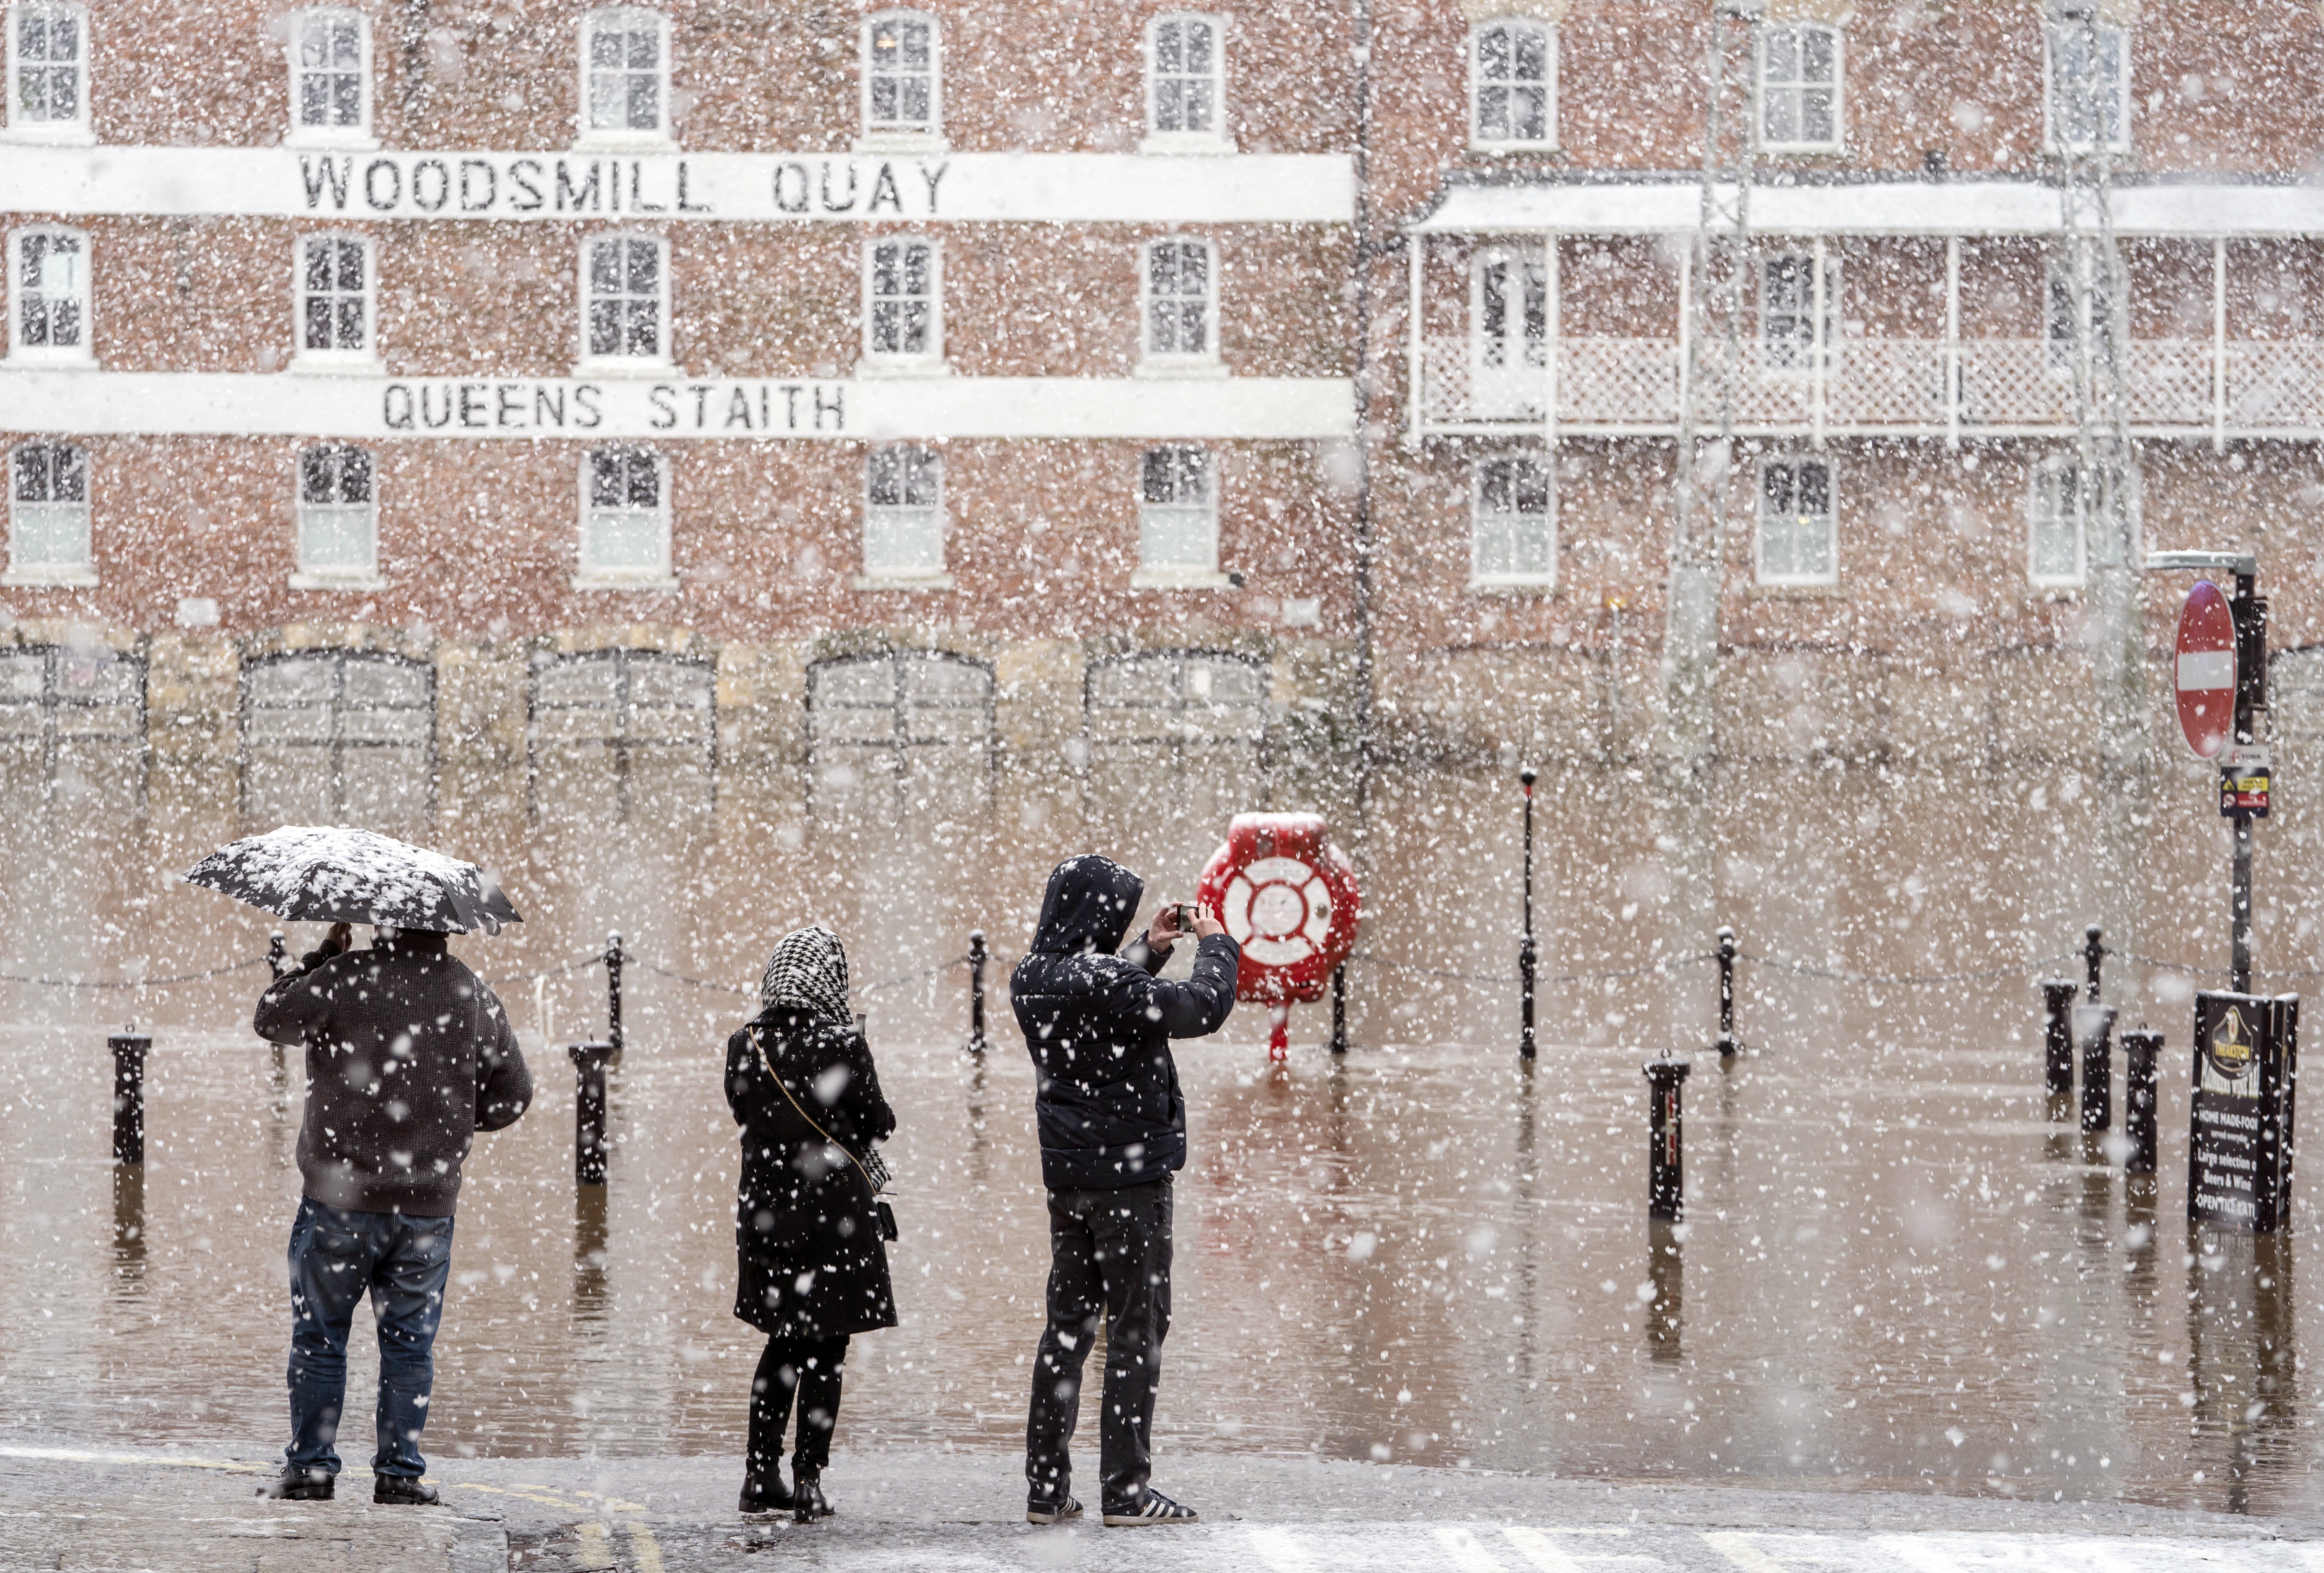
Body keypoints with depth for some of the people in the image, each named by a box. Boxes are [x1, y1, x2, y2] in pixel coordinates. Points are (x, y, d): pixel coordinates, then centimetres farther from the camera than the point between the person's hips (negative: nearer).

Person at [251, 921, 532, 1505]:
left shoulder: (347, 978, -12)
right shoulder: (475, 996, 0)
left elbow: (272, 1018, 3)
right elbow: (513, 1094, 8)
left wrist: (325, 950, 11)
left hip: (341, 1198, -3)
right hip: (429, 1201, 3)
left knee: (319, 1336, 9)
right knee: (409, 1340, 11)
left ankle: (311, 1468, 11)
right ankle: (401, 1472, 11)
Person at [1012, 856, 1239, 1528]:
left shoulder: (1032, 980, 3)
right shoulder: (1106, 983, -21)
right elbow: (1204, 1008, -16)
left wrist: (1150, 951, 17)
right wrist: (1216, 944, 1)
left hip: (1066, 1174, 8)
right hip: (1129, 1172, -8)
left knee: (1067, 1323, 13)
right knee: (1136, 1327, 0)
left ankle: (1047, 1486, 14)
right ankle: (1126, 1489, 1)